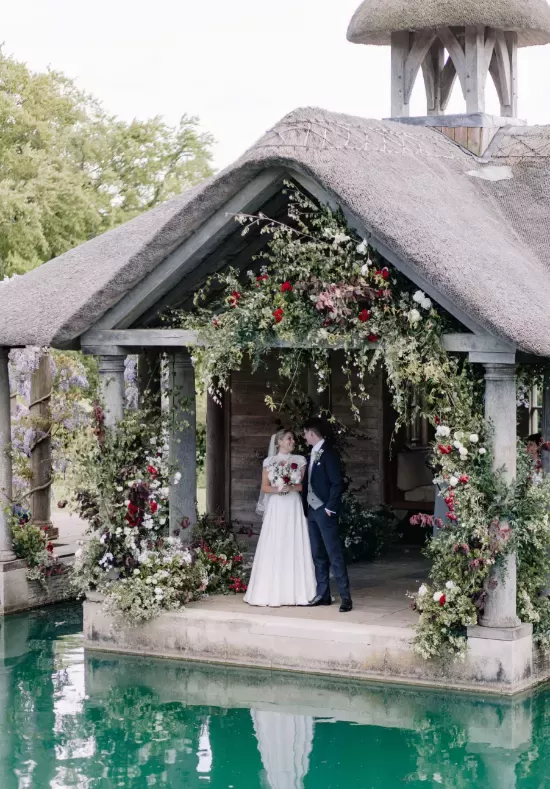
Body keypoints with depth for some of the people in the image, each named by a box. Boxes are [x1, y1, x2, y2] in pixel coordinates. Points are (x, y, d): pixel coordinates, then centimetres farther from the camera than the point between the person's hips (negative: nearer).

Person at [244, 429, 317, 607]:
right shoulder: (269, 461, 8)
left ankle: (296, 592, -2)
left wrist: (292, 487, -12)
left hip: (294, 507, 0)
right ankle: (274, 593, -4)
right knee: (274, 548, -5)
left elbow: (305, 485, 5)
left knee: (295, 548, -4)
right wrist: (277, 489, -13)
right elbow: (264, 487, 6)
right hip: (276, 507, 0)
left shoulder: (299, 460, 9)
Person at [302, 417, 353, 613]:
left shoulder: (329, 452, -10)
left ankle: (345, 597, -9)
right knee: (318, 555, 10)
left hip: (325, 511, -9)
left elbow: (337, 483, -15)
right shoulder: (313, 454, 15)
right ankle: (323, 594, 15)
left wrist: (330, 508, -16)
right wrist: (306, 507, 11)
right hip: (312, 511, 9)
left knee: (334, 555, -9)